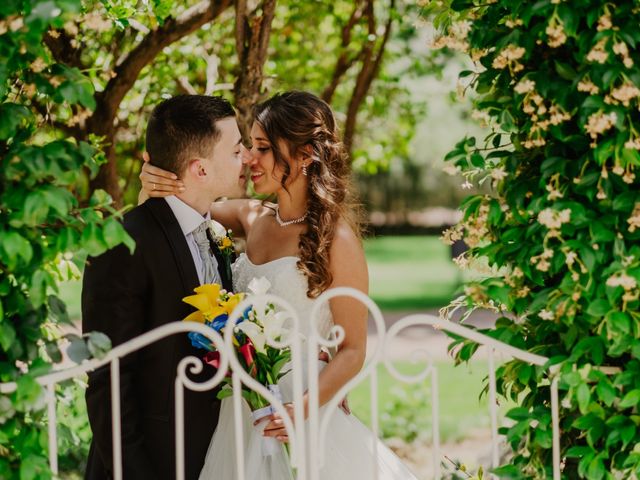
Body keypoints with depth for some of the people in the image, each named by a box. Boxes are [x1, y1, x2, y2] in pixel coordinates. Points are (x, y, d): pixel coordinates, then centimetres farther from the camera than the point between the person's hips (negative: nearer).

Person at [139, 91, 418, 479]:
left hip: (301, 423, -6)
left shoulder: (335, 239, -12)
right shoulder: (252, 218, 4)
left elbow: (352, 351, -11)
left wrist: (303, 410, -25)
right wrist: (151, 187, -11)